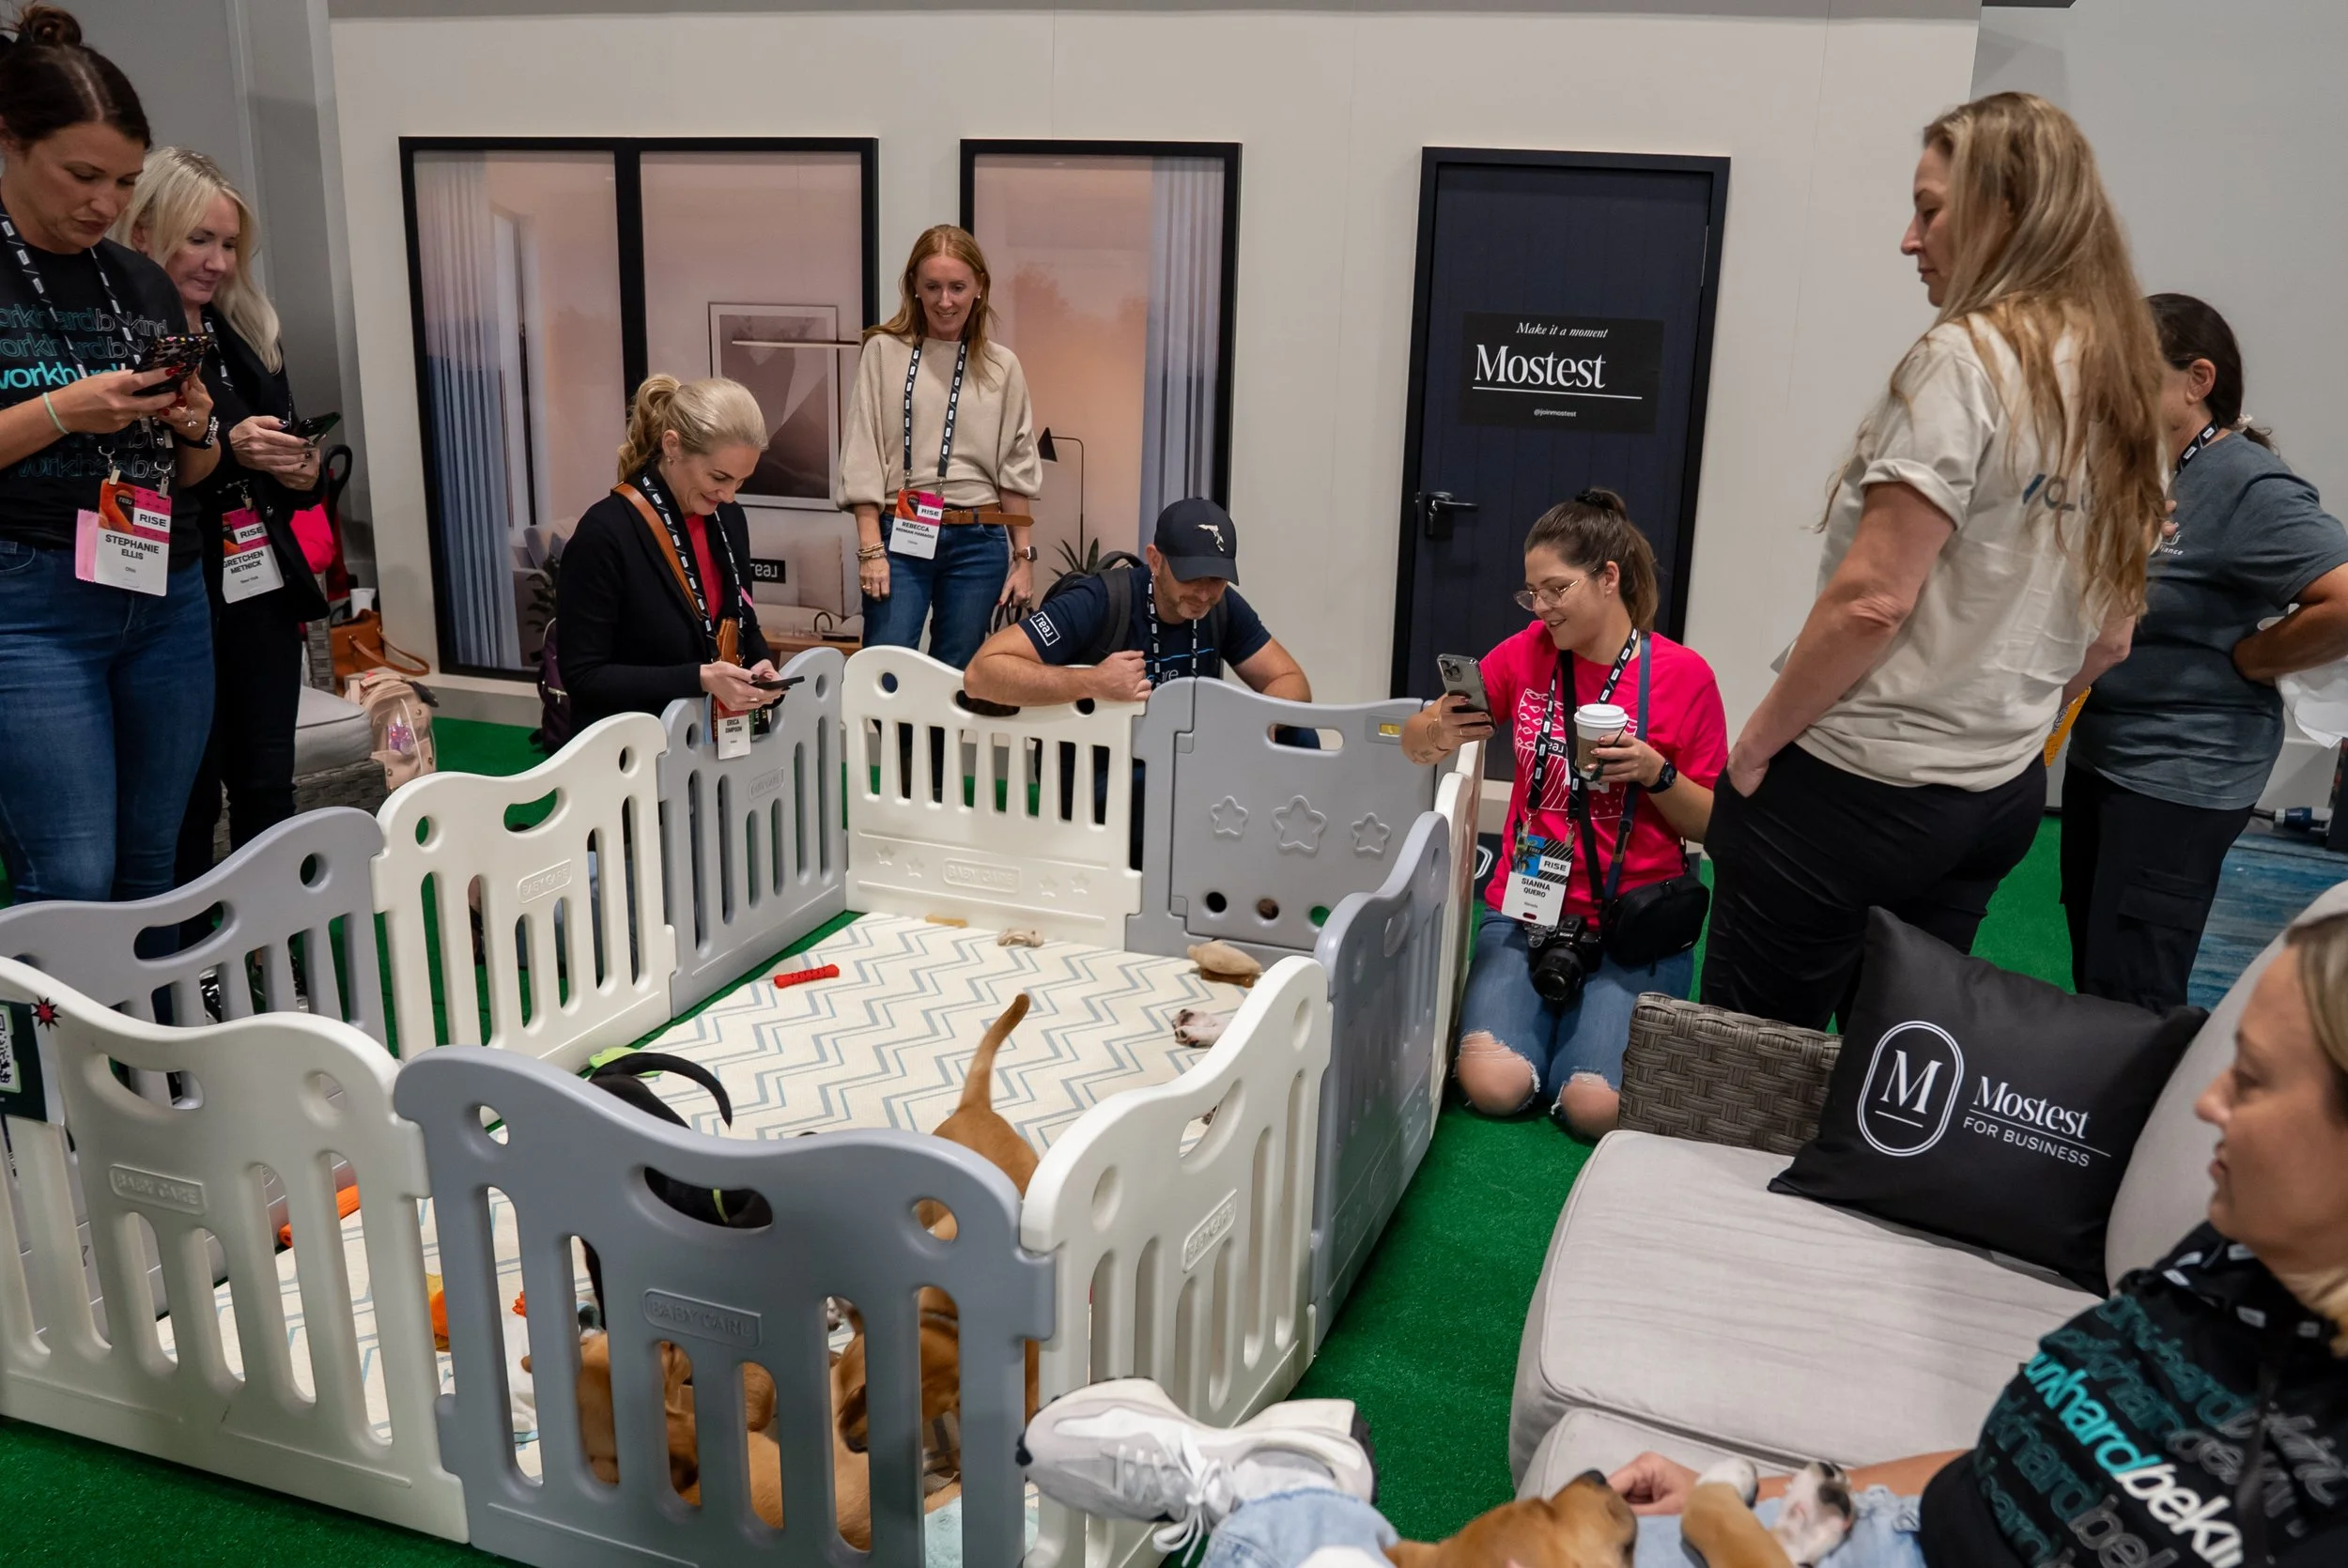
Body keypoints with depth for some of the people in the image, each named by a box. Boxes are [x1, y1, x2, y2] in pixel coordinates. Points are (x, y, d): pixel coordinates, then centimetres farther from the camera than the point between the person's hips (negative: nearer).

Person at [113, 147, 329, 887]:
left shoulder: (247, 337, 11)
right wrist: (223, 451, -21)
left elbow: (284, 453, 19)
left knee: (268, 789, 10)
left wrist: (305, 473, -2)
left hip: (264, 594, 5)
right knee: (186, 802, 3)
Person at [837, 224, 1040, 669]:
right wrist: (870, 548, -7)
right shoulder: (884, 352, 2)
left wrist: (1024, 557, 8)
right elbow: (862, 454, 0)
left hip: (978, 542, 2)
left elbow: (1016, 469, 10)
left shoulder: (1002, 367, 7)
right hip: (899, 535, -2)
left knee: (956, 675, 8)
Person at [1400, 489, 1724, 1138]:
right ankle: (1535, 1013, 14)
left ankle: (1594, 1023, 13)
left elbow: (1712, 827, 1)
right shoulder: (1524, 654, 2)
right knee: (1493, 1086, -19)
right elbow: (1415, 746, 7)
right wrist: (1436, 731, -16)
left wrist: (1656, 774, -18)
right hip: (1527, 912, 2)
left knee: (1596, 1106, -20)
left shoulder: (1684, 675, -5)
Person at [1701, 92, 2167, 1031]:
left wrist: (1758, 740, -9)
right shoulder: (2124, 385, 11)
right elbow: (2106, 642, 16)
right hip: (2004, 795, 9)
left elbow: (1871, 599, -20)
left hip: (1858, 785, -8)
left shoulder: (1965, 357, -14)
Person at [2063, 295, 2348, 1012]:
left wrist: (2242, 660, -16)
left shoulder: (2249, 488, -19)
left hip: (2180, 772, -9)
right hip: (2100, 748, 9)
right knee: (2090, 970, 19)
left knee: (2129, 995, -2)